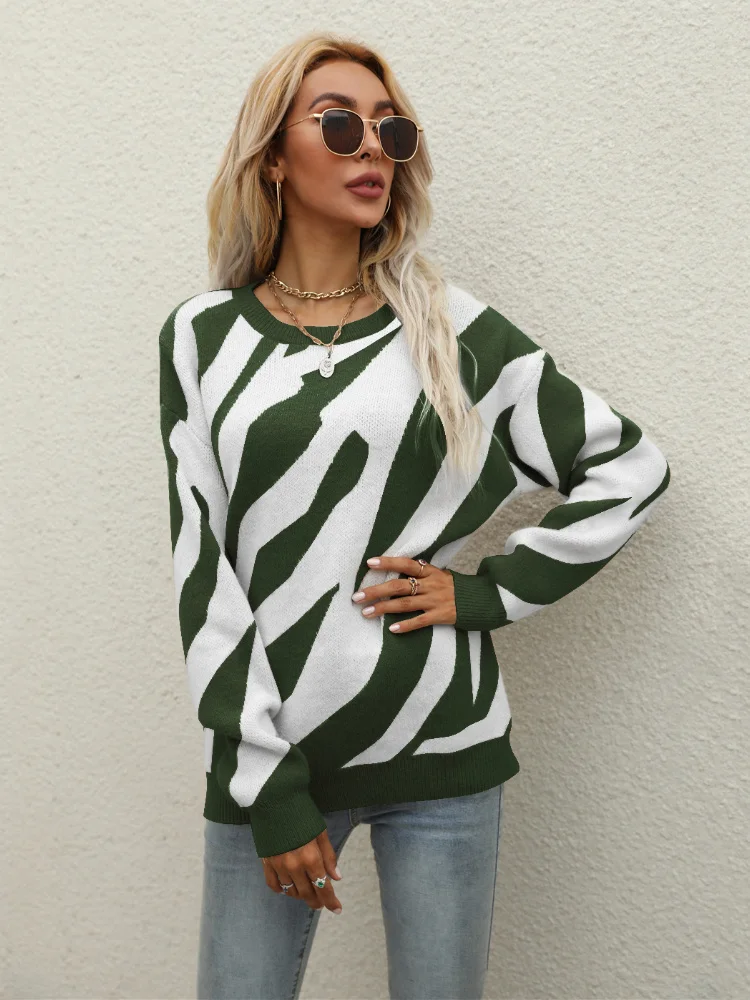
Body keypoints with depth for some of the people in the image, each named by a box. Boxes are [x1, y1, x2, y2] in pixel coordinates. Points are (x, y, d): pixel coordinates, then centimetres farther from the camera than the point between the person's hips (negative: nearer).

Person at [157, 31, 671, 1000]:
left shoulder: (450, 325, 4)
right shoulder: (205, 336, 3)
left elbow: (629, 466, 7)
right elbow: (202, 568, -2)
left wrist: (489, 588, -4)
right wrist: (268, 788, -6)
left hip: (441, 746, 1)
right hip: (269, 749, 0)